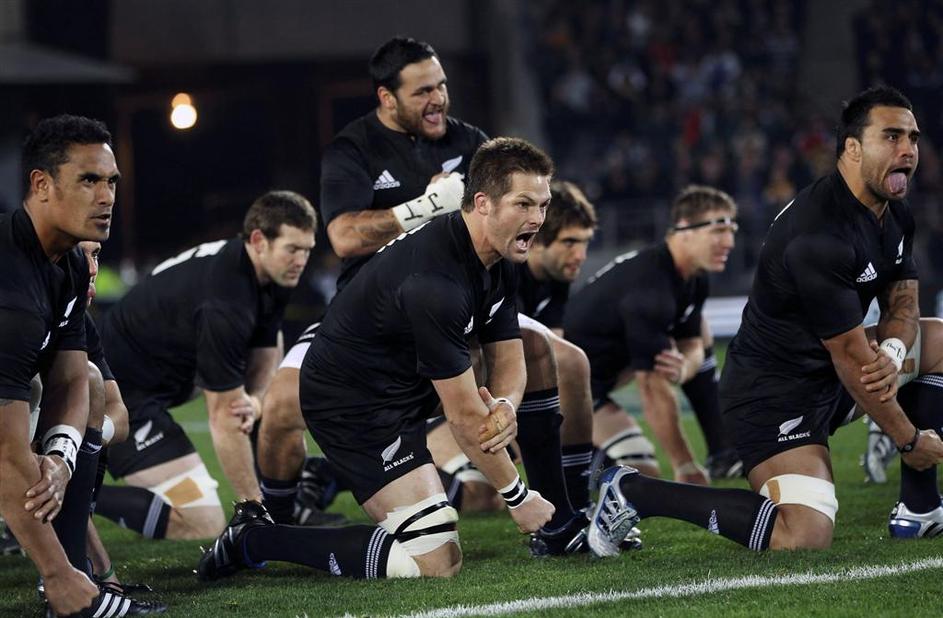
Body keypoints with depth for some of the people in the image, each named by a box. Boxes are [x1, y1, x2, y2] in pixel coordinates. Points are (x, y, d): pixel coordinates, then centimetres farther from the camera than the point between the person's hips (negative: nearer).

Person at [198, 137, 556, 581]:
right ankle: (253, 539, -7)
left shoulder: (498, 261, -1)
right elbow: (464, 416, -24)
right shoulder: (434, 282, -30)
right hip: (354, 406, -10)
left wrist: (504, 408, -17)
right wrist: (517, 498, -13)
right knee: (437, 562, -17)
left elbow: (506, 360, 8)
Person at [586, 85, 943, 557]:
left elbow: (903, 307, 8)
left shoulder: (895, 216, 3)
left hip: (826, 375, 10)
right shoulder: (818, 236, -27)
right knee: (804, 537, -26)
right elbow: (851, 358, -22)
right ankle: (634, 493, -11)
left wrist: (892, 352, -18)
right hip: (774, 389, -10)